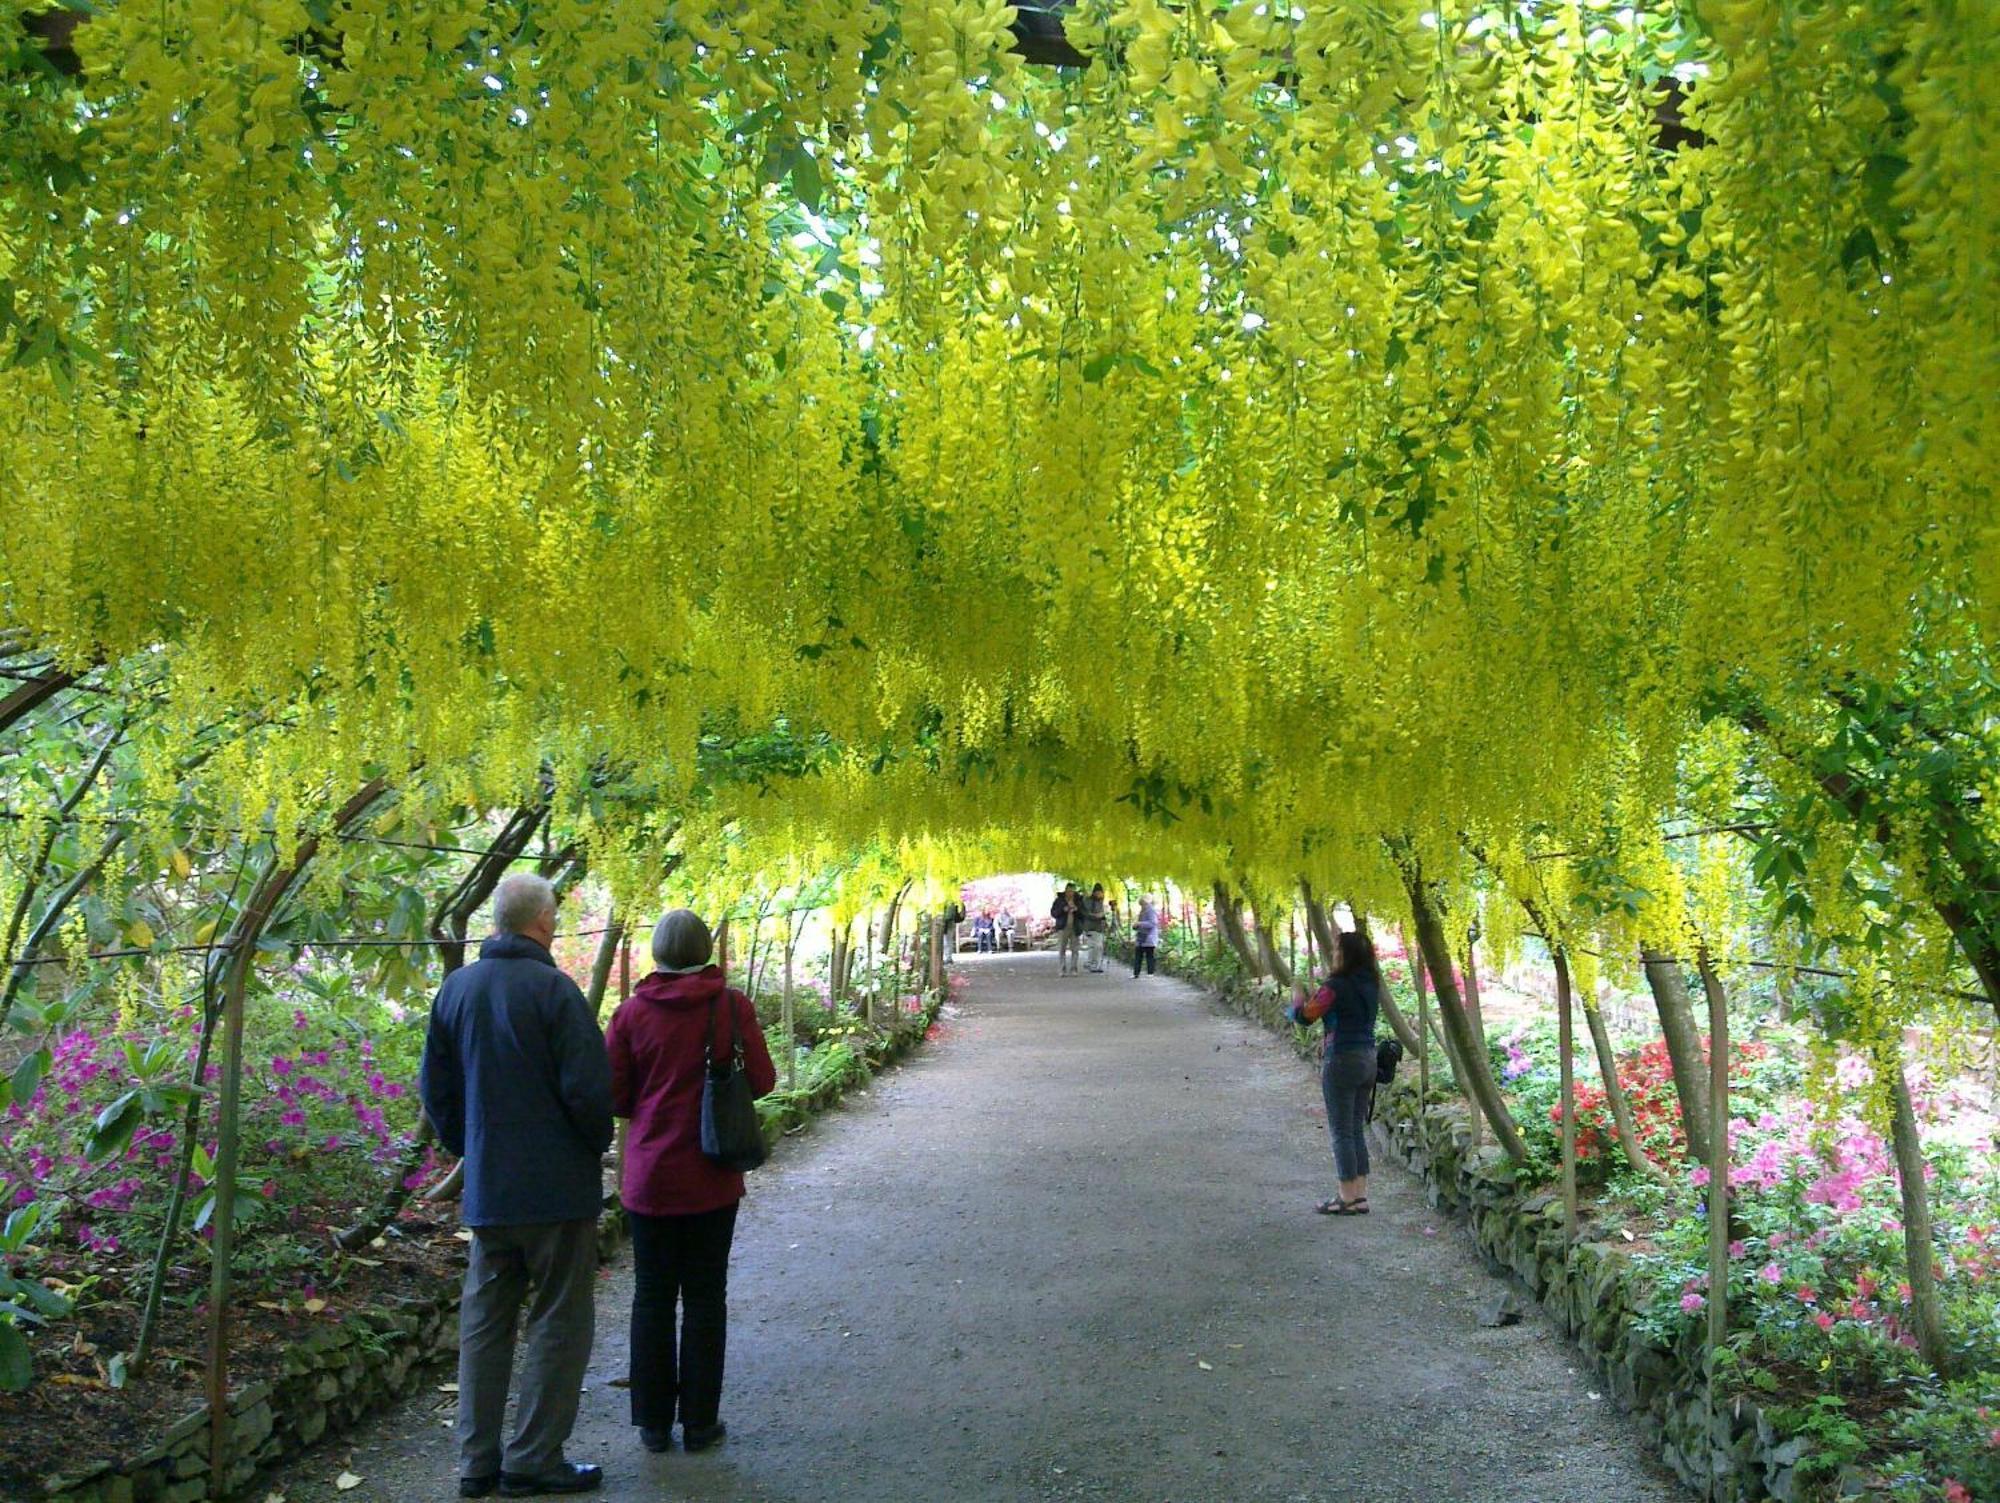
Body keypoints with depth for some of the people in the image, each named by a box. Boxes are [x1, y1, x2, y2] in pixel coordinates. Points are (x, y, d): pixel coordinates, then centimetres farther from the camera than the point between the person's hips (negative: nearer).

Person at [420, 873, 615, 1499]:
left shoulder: (456, 988, 4)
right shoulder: (551, 988, -16)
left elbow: (435, 1087, 11)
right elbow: (589, 1087, -19)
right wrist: (597, 1143, 0)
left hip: (486, 1187, 6)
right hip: (558, 1188, -6)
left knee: (484, 1323, 16)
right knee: (558, 1325, 6)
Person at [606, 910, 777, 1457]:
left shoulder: (632, 1012, -7)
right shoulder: (731, 1006, -9)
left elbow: (613, 1096, -4)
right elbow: (762, 1080, -5)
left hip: (649, 1178, 1)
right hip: (711, 1180, -1)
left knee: (652, 1297, 13)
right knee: (705, 1297, 10)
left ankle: (653, 1422, 19)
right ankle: (699, 1421, 16)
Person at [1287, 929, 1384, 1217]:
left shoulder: (1336, 986, -17)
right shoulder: (1371, 985, 7)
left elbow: (1304, 1016, -14)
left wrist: (1297, 996, 5)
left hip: (1342, 1061, -8)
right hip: (1368, 1059, 8)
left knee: (1342, 1133, 1)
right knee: (1357, 1131, 14)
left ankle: (1348, 1199, 6)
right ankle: (1361, 1196, 17)